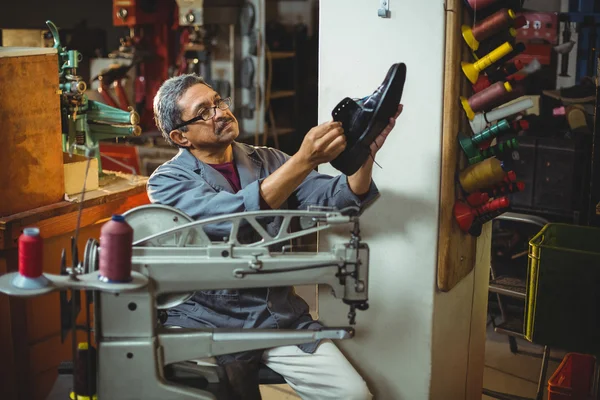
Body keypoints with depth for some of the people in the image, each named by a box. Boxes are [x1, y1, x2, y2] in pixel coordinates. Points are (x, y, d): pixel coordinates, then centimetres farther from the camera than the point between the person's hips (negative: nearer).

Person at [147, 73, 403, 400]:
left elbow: (335, 200, -4)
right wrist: (303, 161, -30)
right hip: (205, 323, -2)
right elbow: (233, 217, -24)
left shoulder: (268, 161, 9)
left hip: (280, 317, 2)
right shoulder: (167, 182, -6)